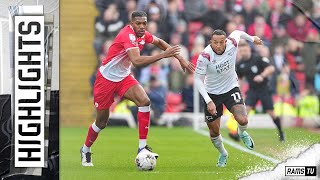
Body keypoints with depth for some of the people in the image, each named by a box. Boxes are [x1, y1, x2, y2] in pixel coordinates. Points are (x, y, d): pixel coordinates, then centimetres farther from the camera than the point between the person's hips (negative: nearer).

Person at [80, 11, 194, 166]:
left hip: (124, 77, 6)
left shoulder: (143, 34, -5)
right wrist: (163, 55, -43)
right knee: (102, 122, 4)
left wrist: (179, 58, 10)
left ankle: (142, 147, -16)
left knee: (144, 101, -20)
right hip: (106, 78, -6)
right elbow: (137, 61, -43)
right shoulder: (128, 35, -29)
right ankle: (85, 150, 32)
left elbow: (158, 42, 17)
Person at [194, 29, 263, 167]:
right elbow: (197, 79, -21)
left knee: (242, 120, -21)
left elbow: (237, 33, 6)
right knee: (214, 131, 6)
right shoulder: (205, 56, -26)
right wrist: (208, 101, -29)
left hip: (231, 89, 1)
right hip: (212, 94, -1)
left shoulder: (232, 43, -19)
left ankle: (242, 133, 18)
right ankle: (223, 154, 38)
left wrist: (252, 38, 26)